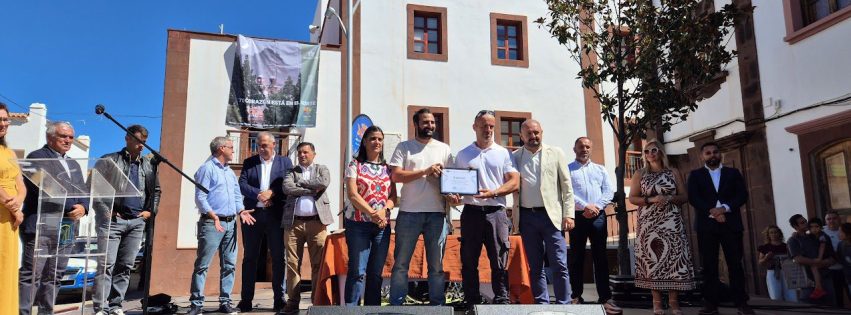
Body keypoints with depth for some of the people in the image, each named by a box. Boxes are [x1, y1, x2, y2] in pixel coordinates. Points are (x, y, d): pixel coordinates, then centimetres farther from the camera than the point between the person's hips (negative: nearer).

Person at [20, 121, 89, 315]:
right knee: (31, 275, -7)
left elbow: (83, 193, 16)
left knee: (53, 277, 9)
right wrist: (70, 207, -15)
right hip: (41, 226, -6)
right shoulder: (37, 157, 1)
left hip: (68, 228, 6)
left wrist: (82, 207, -6)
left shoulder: (74, 165, 22)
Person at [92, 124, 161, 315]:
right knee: (107, 264, -8)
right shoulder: (109, 161, 0)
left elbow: (156, 190, 23)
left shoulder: (148, 165, 14)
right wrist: (104, 211, -8)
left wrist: (150, 211, 10)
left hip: (137, 222, 5)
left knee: (126, 266, 7)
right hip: (112, 220, -4)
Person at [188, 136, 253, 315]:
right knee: (202, 265, -5)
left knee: (229, 265, 8)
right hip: (212, 223, -8)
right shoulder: (207, 168, -4)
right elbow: (200, 197, -12)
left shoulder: (230, 172, 20)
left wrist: (240, 211, 0)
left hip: (231, 223, 8)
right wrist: (213, 216, -23)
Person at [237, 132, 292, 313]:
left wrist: (271, 193, -14)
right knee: (250, 257, 6)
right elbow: (242, 184, -2)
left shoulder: (285, 162, 8)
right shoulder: (249, 162, 11)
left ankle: (279, 299, 10)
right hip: (252, 214, 1)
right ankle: (246, 300, 13)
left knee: (278, 257, 2)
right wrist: (259, 195, -15)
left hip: (276, 215, -1)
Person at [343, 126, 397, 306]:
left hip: (383, 225, 4)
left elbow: (393, 196, 7)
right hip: (358, 224, -4)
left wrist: (383, 211, -13)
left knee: (376, 273, 6)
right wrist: (372, 214, -16)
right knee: (358, 272, -7)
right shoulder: (354, 166, 2)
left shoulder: (387, 168, 14)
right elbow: (352, 195, -8)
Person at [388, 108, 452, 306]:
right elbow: (396, 176, -6)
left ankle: (437, 304, 15)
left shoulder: (443, 149, 13)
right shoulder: (404, 147, 6)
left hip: (437, 213, 2)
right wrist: (425, 171, -13)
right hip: (409, 213, -2)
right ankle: (396, 304, 10)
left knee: (436, 264, 7)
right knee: (401, 263, 2)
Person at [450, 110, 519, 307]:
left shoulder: (503, 153, 9)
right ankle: (471, 303, 12)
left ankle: (502, 302, 6)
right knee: (469, 261, 4)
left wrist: (493, 192, -13)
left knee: (499, 261, -1)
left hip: (496, 212, -1)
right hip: (471, 212, 1)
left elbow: (514, 182, 2)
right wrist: (453, 194, -9)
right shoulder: (463, 155, 13)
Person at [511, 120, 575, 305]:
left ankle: (564, 305, 5)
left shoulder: (555, 153, 7)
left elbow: (566, 186, 4)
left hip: (551, 215, -1)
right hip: (527, 217, 2)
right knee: (535, 266, 8)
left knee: (559, 265, -3)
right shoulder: (515, 157, 8)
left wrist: (568, 214, -4)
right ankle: (542, 305, 17)